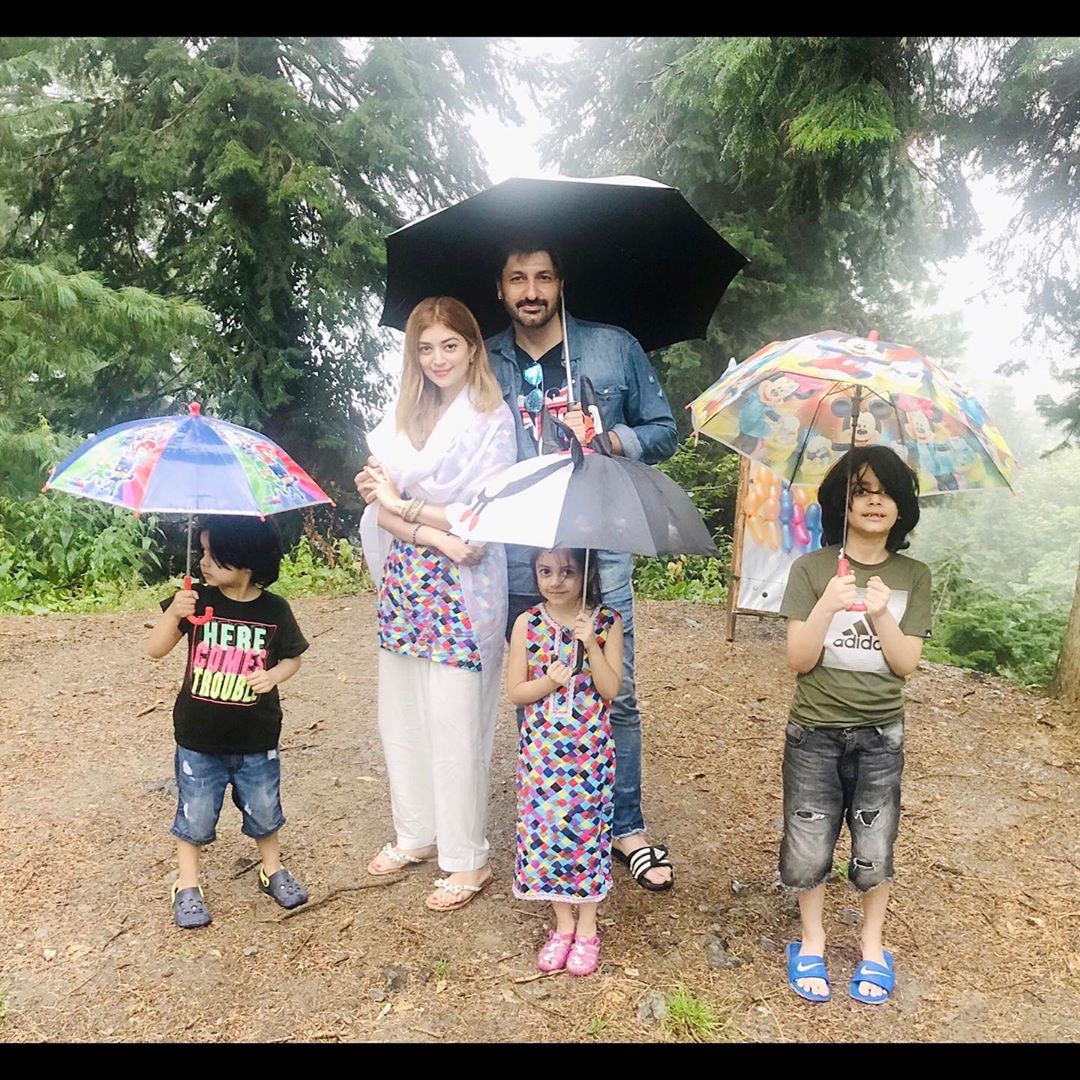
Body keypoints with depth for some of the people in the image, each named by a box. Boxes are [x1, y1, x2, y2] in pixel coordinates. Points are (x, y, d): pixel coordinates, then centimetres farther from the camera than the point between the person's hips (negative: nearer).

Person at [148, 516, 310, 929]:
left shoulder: (274, 610, -10)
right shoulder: (196, 600, -9)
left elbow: (292, 657, 4)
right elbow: (155, 650, -6)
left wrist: (273, 676, -18)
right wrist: (173, 614, -24)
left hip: (256, 739, 0)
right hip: (199, 738, 0)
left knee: (263, 810, 16)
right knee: (195, 814, 11)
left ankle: (273, 869, 39)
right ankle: (187, 886, 31)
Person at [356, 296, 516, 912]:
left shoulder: (492, 418, -5)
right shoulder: (403, 416, 10)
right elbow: (379, 507, 2)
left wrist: (404, 505, -8)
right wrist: (437, 535, -14)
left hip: (463, 592, -6)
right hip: (404, 583, 6)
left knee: (456, 726, -1)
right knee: (402, 716, 13)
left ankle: (468, 860, 15)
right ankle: (416, 834, 32)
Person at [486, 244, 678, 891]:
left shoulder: (615, 348, 4)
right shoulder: (485, 365, 9)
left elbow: (665, 431, 7)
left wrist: (609, 437, -11)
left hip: (598, 551, -1)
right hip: (518, 558, 2)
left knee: (615, 696, 2)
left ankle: (628, 828, 18)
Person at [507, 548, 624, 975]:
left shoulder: (606, 622, -6)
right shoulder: (527, 624, -3)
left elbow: (610, 690, -10)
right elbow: (514, 691, -1)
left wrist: (591, 644, -21)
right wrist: (549, 681, -19)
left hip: (589, 747, -1)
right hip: (541, 748, 2)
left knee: (586, 827, 5)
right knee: (544, 827, 7)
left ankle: (587, 928, 26)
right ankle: (563, 924, 28)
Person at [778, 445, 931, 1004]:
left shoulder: (913, 576, 1)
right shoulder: (811, 569, -6)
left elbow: (905, 663, -4)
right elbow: (798, 660, -10)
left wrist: (881, 614, -21)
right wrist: (828, 606, -25)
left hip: (880, 734, 2)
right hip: (815, 731, -1)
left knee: (874, 848, 9)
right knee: (809, 846, 6)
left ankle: (873, 945, 33)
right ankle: (812, 942, 30)